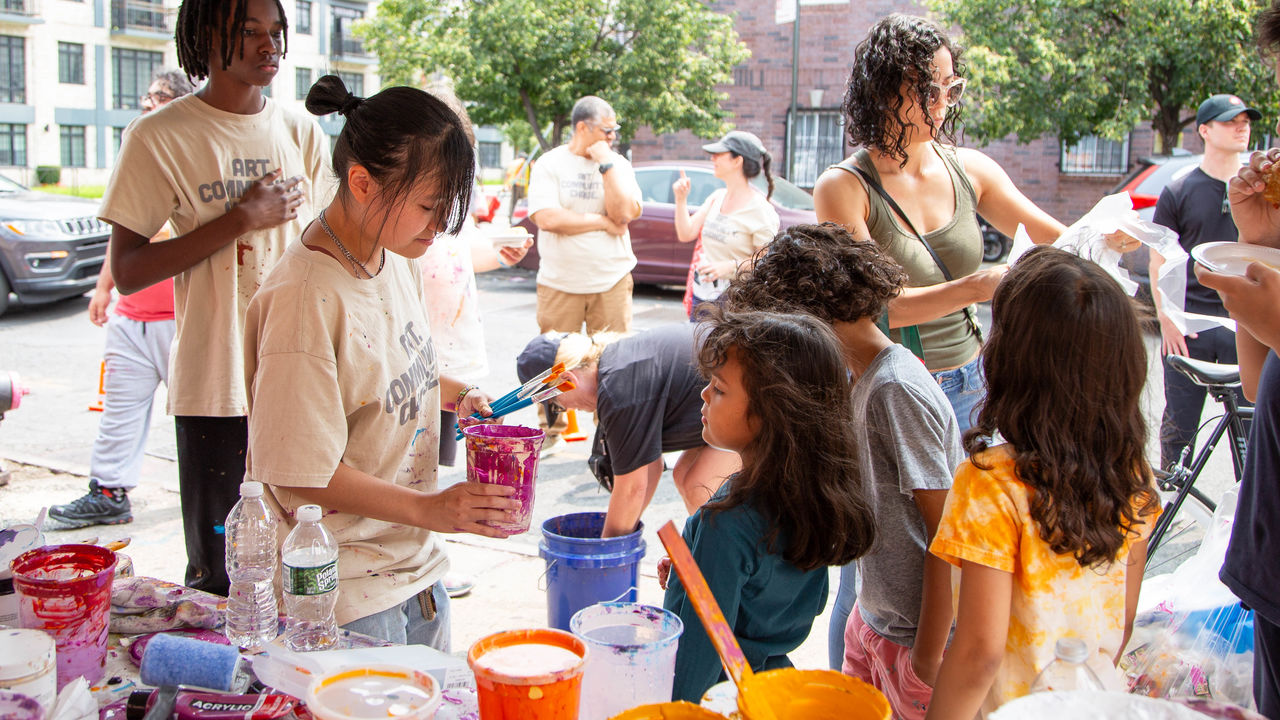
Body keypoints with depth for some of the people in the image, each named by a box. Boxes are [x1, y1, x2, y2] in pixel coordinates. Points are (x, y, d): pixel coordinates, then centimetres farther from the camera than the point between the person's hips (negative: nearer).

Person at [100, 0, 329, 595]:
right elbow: (127, 272, -7)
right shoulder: (161, 137, -4)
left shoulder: (303, 134, 9)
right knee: (219, 578, 4)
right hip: (217, 388, -3)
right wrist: (241, 220, -13)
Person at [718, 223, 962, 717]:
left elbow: (946, 534, -21)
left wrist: (927, 662, -19)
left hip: (919, 635, -8)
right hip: (871, 619, 8)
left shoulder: (897, 389, -21)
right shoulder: (861, 380, 6)